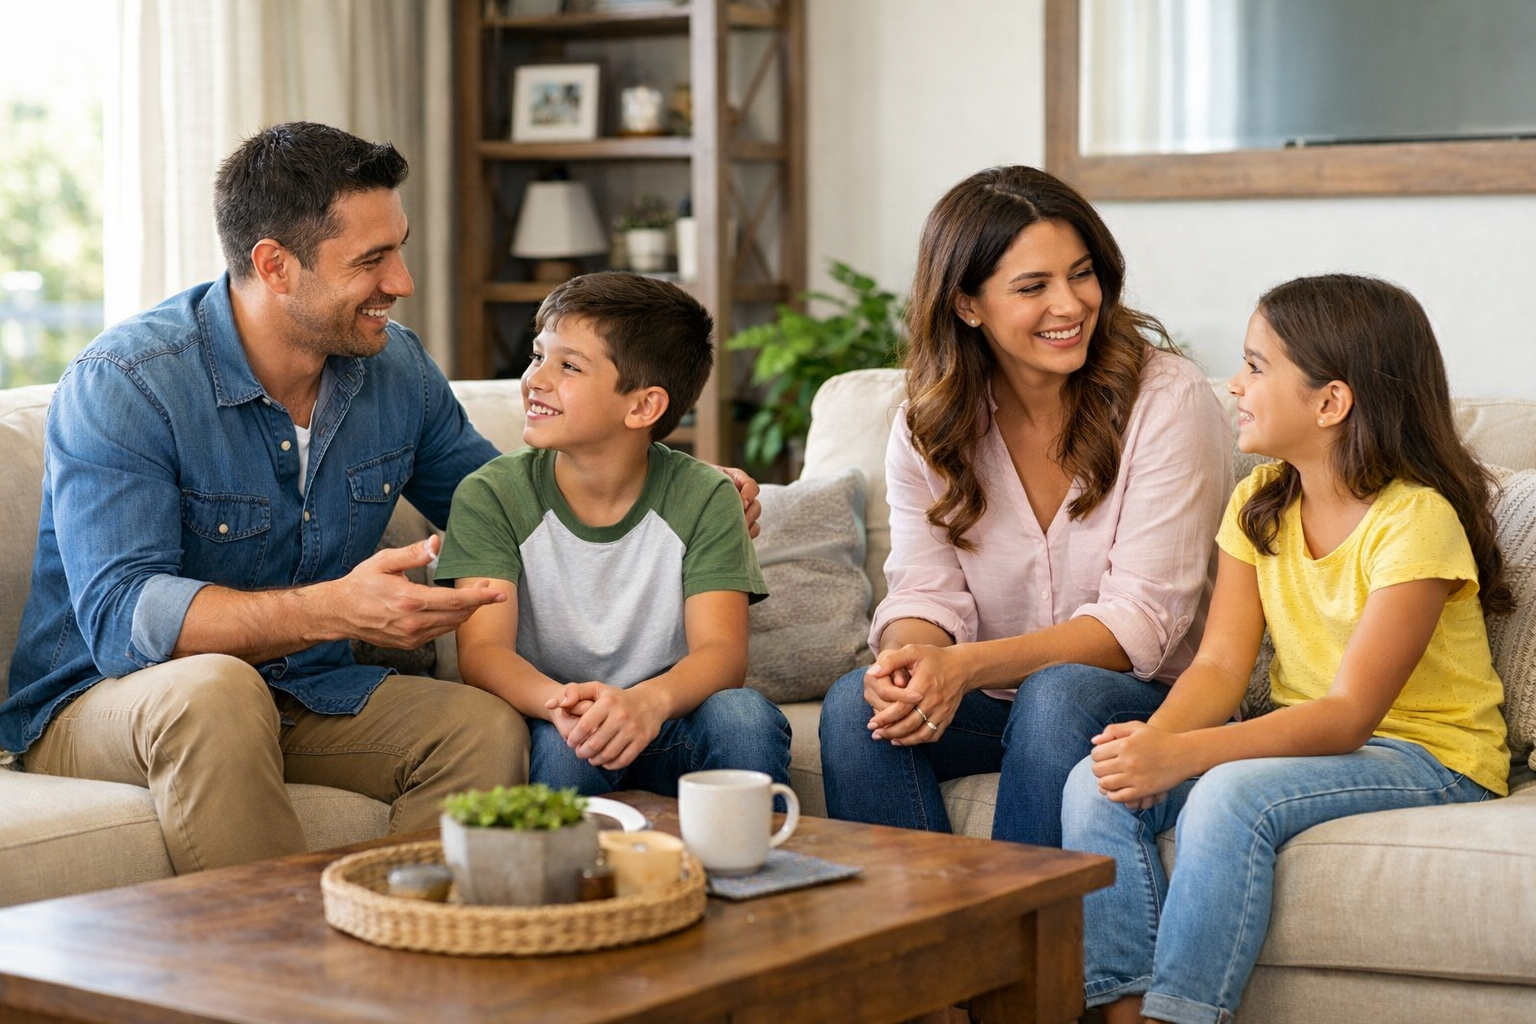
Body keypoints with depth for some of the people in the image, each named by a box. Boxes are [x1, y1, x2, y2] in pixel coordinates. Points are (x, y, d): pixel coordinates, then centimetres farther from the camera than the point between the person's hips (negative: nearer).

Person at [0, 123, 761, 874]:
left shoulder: (397, 369, 2)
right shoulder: (121, 387, -19)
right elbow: (121, 616, -30)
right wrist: (333, 610, -43)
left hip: (302, 700, 5)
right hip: (99, 704, -5)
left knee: (485, 725, -21)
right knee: (213, 690, -38)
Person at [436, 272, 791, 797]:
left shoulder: (703, 498, -5)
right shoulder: (490, 496, -7)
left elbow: (722, 651, -16)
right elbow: (482, 650, -17)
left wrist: (648, 701, -40)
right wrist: (561, 703, -41)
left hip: (664, 724, 2)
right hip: (548, 721, -1)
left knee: (745, 715, -29)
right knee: (562, 742, -34)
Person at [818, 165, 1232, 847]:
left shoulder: (1168, 399, -12)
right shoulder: (927, 425, 2)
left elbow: (1142, 619, -17)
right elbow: (925, 591, -4)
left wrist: (965, 666, -30)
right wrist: (910, 656, -31)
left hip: (1146, 701, -3)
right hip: (992, 704, 3)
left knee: (1058, 694, -35)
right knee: (856, 703, -24)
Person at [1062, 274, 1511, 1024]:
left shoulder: (1416, 519, -18)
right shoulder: (1260, 504, 5)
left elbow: (1348, 715, -24)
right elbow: (1221, 663, -2)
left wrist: (1180, 753, -36)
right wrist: (1153, 738, -25)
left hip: (1427, 756, -7)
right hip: (1304, 735, 7)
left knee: (1230, 796, -34)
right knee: (1099, 785, -17)